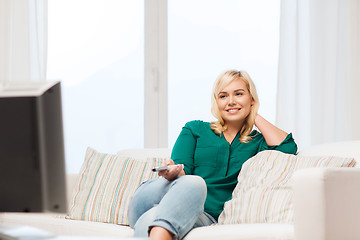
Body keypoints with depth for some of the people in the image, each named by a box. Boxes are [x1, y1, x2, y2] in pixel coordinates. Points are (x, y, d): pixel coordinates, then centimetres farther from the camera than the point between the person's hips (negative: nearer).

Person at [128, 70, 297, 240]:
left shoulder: (257, 142, 23)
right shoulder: (194, 129, 22)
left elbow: (287, 147, 1)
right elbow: (182, 168, 7)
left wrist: (255, 117, 16)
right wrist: (174, 172, -21)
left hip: (207, 217, 0)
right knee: (194, 183, -39)